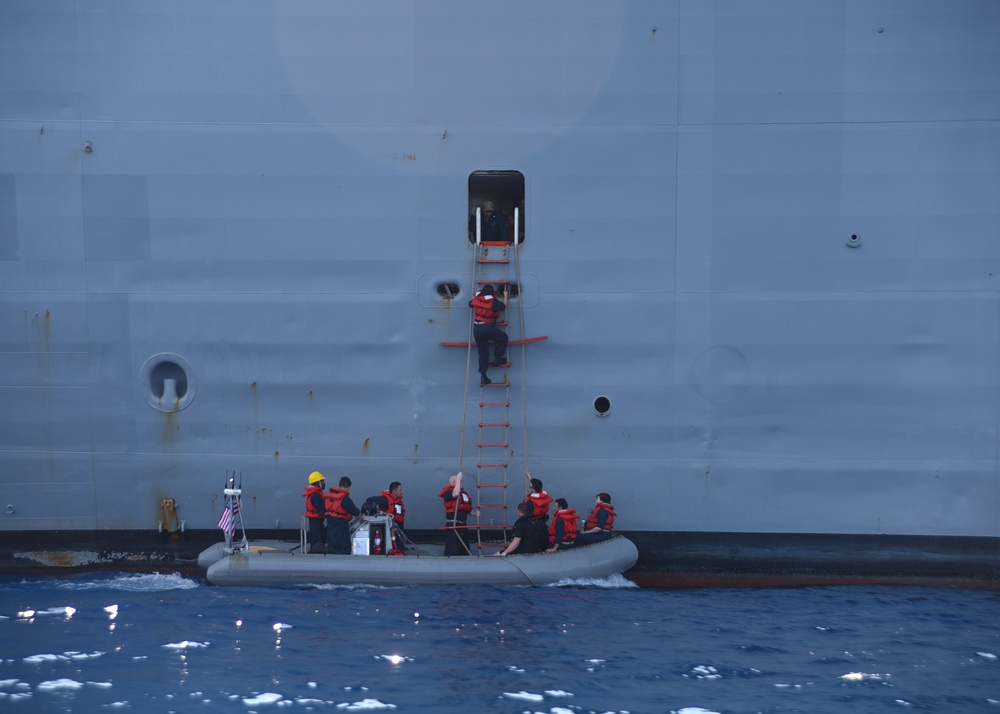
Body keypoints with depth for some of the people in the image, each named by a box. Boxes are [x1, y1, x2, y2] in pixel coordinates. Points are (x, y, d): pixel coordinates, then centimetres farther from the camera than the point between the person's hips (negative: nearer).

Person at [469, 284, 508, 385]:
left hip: (476, 328, 5)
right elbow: (503, 307, 6)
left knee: (483, 352, 10)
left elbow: (470, 303, 26)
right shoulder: (493, 301, -7)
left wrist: (476, 293, 40)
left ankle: (483, 377, 9)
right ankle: (497, 359, 13)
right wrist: (505, 296, 21)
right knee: (504, 338, 19)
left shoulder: (476, 299, 6)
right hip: (487, 328, -5)